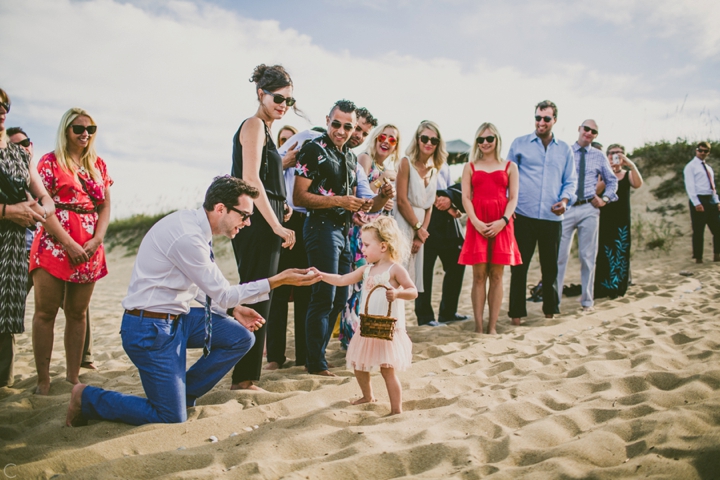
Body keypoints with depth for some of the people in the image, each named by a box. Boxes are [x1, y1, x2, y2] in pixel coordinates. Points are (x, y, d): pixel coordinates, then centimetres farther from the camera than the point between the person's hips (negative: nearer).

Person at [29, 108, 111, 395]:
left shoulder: (98, 164, 14)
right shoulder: (51, 161, 1)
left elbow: (105, 206, 11)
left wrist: (96, 241, -5)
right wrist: (69, 244, -15)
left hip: (90, 250, 4)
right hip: (54, 245, -4)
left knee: (77, 314, 7)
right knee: (46, 312, -2)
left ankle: (73, 378, 13)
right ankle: (43, 380, 3)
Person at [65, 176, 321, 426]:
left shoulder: (197, 227, 4)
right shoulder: (186, 236, -25)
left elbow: (203, 285, 13)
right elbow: (222, 293, -19)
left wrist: (233, 309, 2)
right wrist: (278, 280, -18)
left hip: (177, 317, 9)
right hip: (149, 328, -9)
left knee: (241, 338, 4)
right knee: (172, 419, -5)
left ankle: (183, 394, 15)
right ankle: (87, 398, 11)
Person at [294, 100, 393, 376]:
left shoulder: (350, 158, 17)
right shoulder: (313, 150, -8)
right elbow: (299, 198, -15)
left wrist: (380, 199, 3)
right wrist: (340, 201, -20)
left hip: (343, 229, 9)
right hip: (322, 226, -9)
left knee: (339, 298, 12)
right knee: (324, 298, -6)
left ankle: (317, 354, 23)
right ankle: (316, 363, 5)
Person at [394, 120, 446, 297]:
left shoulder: (434, 170, 11)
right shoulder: (406, 162, -6)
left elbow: (429, 206, 10)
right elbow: (402, 201, -11)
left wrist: (422, 232, -2)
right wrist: (418, 227, -7)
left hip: (420, 226, 6)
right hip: (404, 223, -6)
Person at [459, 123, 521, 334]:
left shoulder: (510, 166, 11)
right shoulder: (470, 166, 12)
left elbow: (513, 198, 5)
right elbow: (465, 198, 4)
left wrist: (503, 221, -12)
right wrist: (476, 222, -12)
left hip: (501, 224, 0)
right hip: (477, 223, 0)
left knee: (496, 275, 2)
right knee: (479, 275, -1)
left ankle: (492, 327, 6)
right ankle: (478, 326, 1)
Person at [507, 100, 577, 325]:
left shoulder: (564, 149, 12)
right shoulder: (520, 144, 6)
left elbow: (571, 181, 14)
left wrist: (565, 199, -6)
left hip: (552, 217, 2)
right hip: (523, 216, -2)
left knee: (550, 266, 9)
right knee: (519, 266, -1)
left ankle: (550, 310, 22)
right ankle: (517, 312, 6)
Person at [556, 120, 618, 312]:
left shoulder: (599, 157, 11)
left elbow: (612, 181, 22)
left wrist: (605, 199, 6)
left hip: (589, 208, 2)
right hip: (566, 208, -2)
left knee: (588, 256, 6)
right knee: (560, 255, -2)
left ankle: (587, 300, 17)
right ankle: (554, 298, 7)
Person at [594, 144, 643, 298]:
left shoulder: (628, 175, 8)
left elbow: (638, 184, -15)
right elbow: (596, 191, -13)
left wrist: (632, 165, -26)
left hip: (622, 220, 1)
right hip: (605, 219, -1)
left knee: (621, 253, 2)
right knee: (605, 252, 0)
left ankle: (617, 287, 11)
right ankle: (603, 288, 5)